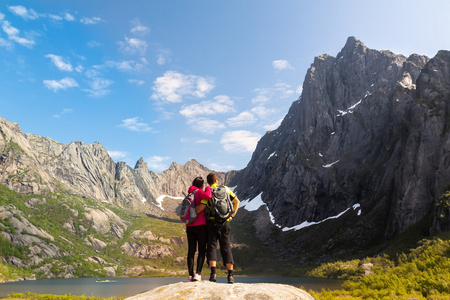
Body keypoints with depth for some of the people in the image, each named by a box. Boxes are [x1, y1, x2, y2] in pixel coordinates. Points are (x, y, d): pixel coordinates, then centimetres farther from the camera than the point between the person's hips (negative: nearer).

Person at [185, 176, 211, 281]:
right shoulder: (199, 192, -4)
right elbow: (207, 196, -25)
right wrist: (208, 189, -6)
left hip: (189, 226, 6)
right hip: (200, 225, -6)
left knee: (191, 250, 6)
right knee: (202, 250, 0)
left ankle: (190, 275, 4)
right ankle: (198, 273, -8)